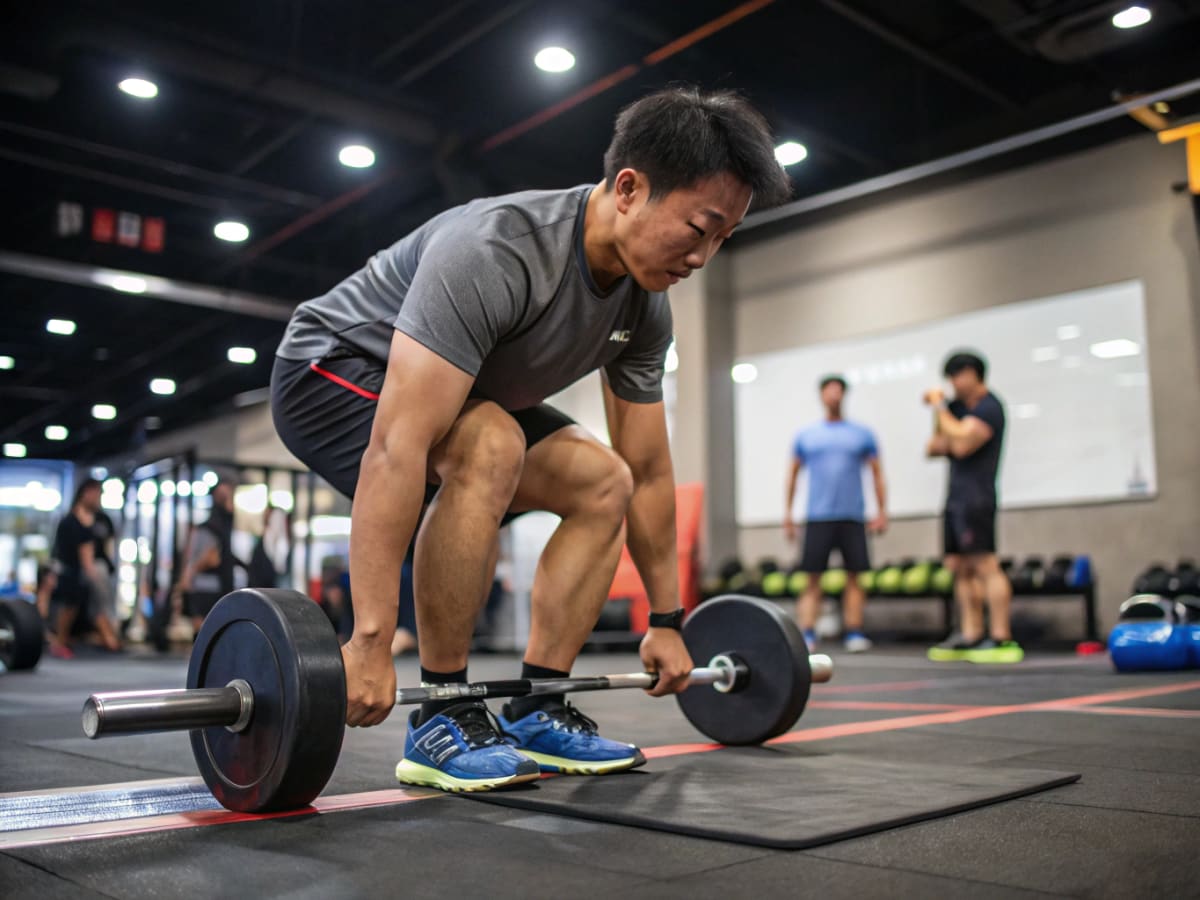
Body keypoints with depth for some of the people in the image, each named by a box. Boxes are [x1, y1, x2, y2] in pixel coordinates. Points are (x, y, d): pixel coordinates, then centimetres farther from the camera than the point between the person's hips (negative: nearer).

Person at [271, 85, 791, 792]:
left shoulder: (645, 308, -10)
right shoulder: (496, 251, -36)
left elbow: (647, 473, -2)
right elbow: (397, 447, -42)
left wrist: (667, 622, 1)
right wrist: (371, 642, -42)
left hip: (458, 392, 8)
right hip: (335, 369, -8)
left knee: (604, 484, -5)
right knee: (489, 449, -36)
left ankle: (536, 713, -1)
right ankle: (441, 721, -21)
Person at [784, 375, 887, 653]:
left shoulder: (862, 434, 10)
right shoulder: (805, 436, 10)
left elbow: (877, 474, 9)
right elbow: (793, 475, 13)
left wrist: (882, 512, 1)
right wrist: (787, 514, 7)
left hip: (852, 518, 0)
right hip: (818, 517, 0)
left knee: (854, 575, 0)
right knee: (813, 576, -3)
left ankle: (854, 634, 6)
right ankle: (807, 635, -4)